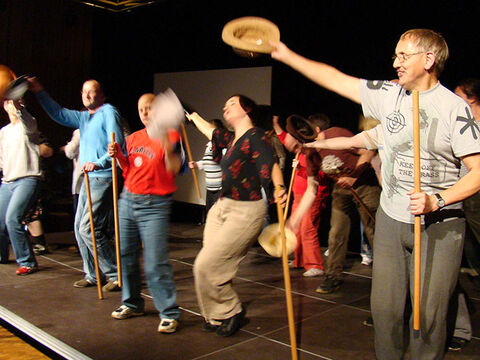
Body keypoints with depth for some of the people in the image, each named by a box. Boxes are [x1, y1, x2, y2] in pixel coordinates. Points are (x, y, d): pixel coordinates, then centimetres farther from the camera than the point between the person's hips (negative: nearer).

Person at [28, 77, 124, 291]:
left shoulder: (108, 112, -7)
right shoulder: (83, 117, 20)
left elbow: (117, 145, -16)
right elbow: (59, 114, 21)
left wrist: (99, 163, -28)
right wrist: (40, 93, 12)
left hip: (104, 178, -10)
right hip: (89, 179, 10)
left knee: (88, 228, -13)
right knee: (80, 227, 11)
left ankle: (116, 274, -3)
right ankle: (93, 275, 22)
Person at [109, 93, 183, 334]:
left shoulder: (170, 136, -5)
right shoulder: (133, 138, 13)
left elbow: (174, 170, -19)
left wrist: (169, 150, -35)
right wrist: (118, 156, 2)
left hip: (154, 206, -7)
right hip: (127, 200, 7)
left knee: (156, 263, -12)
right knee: (126, 256, 13)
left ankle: (169, 313, -1)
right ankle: (132, 303, 30)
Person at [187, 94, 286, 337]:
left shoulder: (255, 136, -11)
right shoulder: (231, 138, 14)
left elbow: (270, 163, -26)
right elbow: (210, 131, 33)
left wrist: (279, 187, -45)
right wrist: (192, 115, 47)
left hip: (246, 212, -8)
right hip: (222, 208, 8)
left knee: (207, 266, -10)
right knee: (207, 266, 5)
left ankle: (231, 312, 12)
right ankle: (218, 316, 23)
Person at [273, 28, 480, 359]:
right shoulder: (389, 94, 4)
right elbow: (334, 78, 10)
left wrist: (437, 201, -24)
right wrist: (287, 55, 13)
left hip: (439, 226, -4)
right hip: (391, 219, 4)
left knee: (429, 316, 0)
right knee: (384, 308, 9)